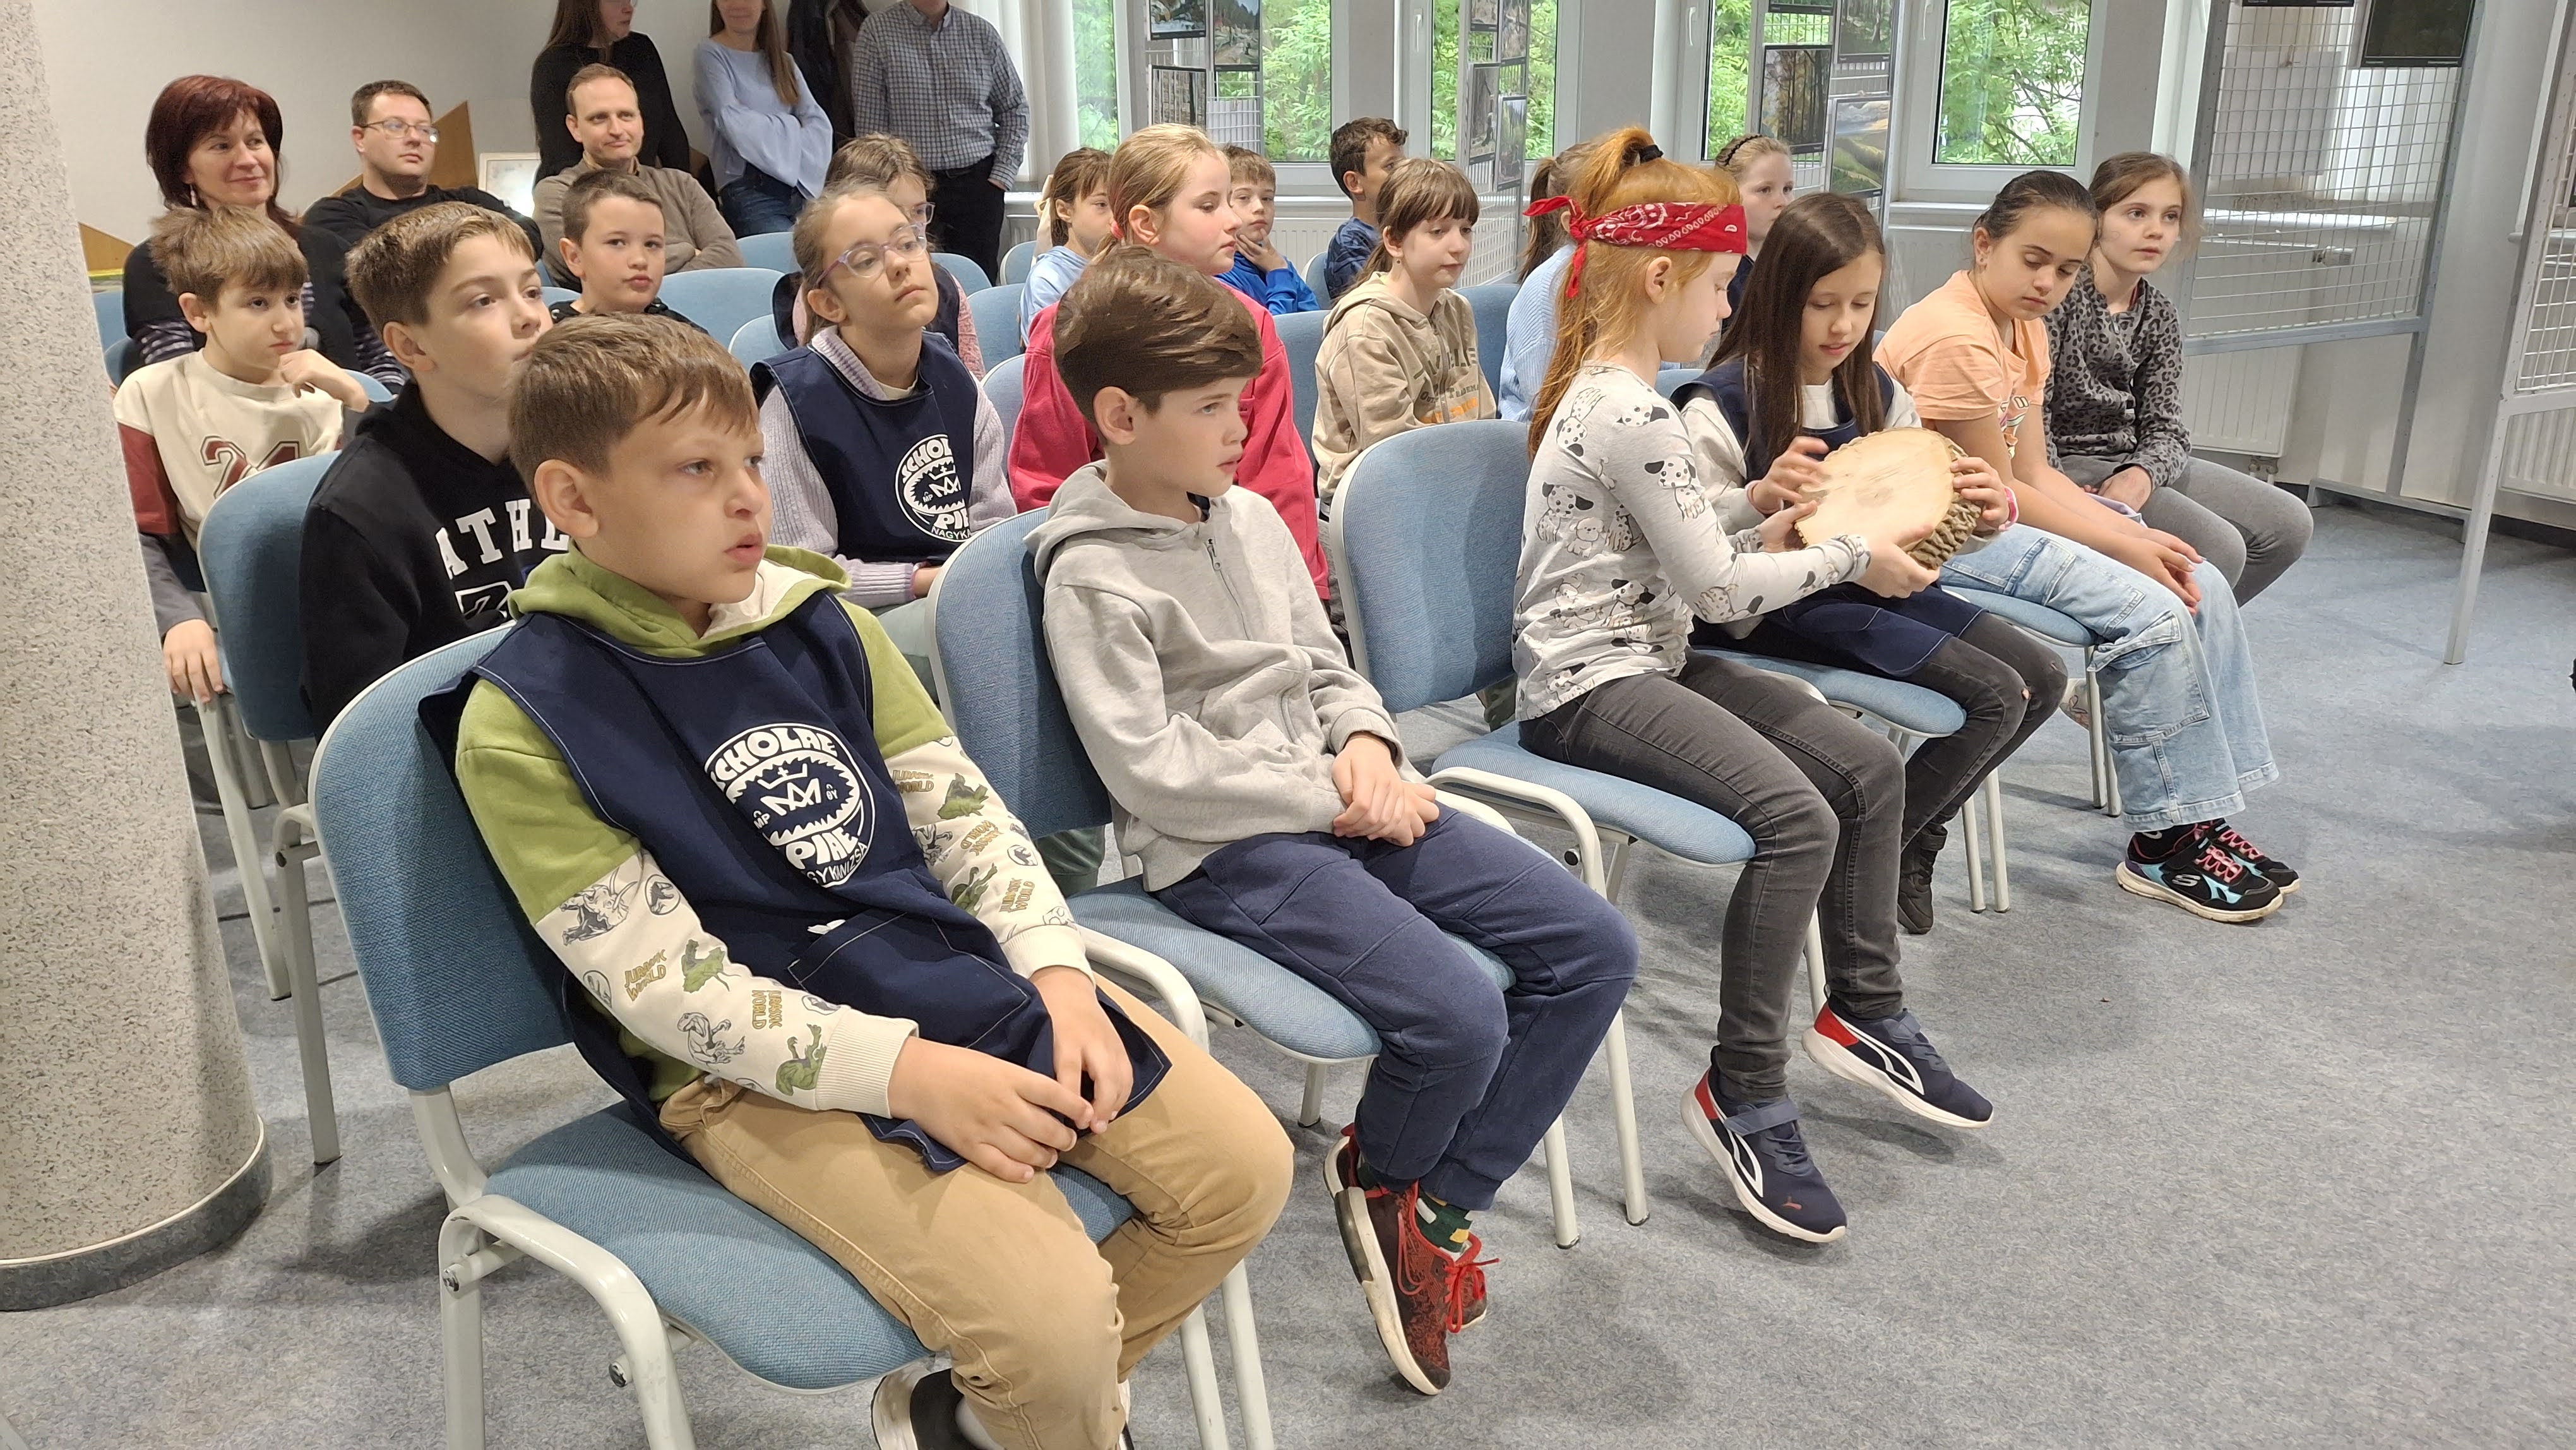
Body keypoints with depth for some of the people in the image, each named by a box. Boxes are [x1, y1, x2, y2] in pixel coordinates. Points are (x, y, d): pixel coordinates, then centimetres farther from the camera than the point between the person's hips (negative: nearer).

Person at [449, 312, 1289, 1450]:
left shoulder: (818, 618, 6)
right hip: (762, 1068, -6)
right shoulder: (524, 724, -11)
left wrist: (1057, 971, -7)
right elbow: (670, 987, -15)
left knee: (1246, 1167, -3)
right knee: (1056, 1315, -25)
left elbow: (960, 807, 8)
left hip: (964, 972, 6)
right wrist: (906, 1069, -23)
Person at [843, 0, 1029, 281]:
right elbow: (869, 123, 0)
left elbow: (1015, 108, 13)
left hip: (977, 183, 2)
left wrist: (1002, 176, 3)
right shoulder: (877, 30, 1)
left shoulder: (981, 33, 8)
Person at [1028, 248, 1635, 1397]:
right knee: (1458, 1017, -27)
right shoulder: (1091, 575, -10)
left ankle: (1436, 1203, 7)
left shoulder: (1250, 514, 12)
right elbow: (1155, 772, -17)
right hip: (1225, 850, -8)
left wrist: (1368, 748, -2)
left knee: (1594, 947, -2)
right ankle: (1380, 1176, 10)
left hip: (1339, 801, 8)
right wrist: (1329, 794, -14)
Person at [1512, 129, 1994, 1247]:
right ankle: (1743, 1091, -13)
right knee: (1796, 815, -26)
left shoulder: (1602, 392, 13)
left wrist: (1761, 545, 8)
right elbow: (1715, 585, -15)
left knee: (1869, 764, 6)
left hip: (1647, 659, 11)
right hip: (1590, 688, -11)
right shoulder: (1631, 416, -19)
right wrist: (1853, 557, -3)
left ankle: (1863, 1011, 18)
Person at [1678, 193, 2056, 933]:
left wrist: (1979, 518, -15)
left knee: (2042, 676, 5)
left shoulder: (1878, 394, 6)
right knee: (1997, 698, -16)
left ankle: (1903, 843, 17)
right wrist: (1757, 501, -37)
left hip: (1871, 585, 8)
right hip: (1775, 608, -8)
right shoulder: (1720, 406, -14)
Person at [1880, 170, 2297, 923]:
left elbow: (2036, 474, 4)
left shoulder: (2024, 325, 9)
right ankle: (2163, 842, -5)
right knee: (2153, 614, -20)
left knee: (2201, 587, 1)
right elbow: (2002, 492, -17)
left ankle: (2204, 813, 6)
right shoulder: (1956, 337, -20)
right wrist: (2125, 546, -13)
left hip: (1993, 514, 10)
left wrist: (2141, 536, -9)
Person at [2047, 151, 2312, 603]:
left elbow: (2164, 425, 2)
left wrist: (2143, 474, -21)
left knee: (2288, 525, 6)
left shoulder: (2159, 318, 9)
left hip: (2134, 460, 9)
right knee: (2216, 549, -23)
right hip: (2067, 461, -9)